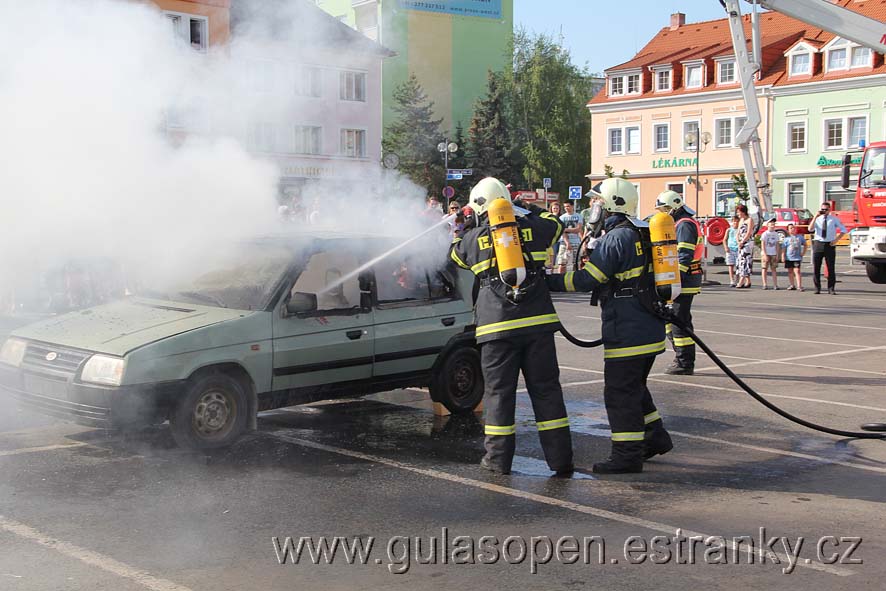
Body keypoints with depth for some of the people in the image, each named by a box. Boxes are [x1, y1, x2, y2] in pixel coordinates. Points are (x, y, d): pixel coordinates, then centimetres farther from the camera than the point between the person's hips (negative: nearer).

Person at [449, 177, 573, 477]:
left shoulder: (473, 238, 3)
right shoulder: (532, 228, 5)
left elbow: (455, 254, 25)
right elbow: (555, 223, 28)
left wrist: (457, 236, 44)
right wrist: (531, 210, 40)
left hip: (497, 326, -2)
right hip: (537, 323, 2)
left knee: (499, 391, 7)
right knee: (546, 388, 7)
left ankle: (499, 458, 12)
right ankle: (560, 458, 8)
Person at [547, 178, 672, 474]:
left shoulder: (616, 238, -15)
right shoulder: (641, 234, 15)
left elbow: (587, 279, -18)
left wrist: (546, 281, -12)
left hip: (627, 332, -10)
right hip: (650, 329, 10)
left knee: (620, 391, -3)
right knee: (634, 387, 22)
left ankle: (628, 454, 1)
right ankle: (655, 437, 29)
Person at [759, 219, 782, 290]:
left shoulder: (776, 234, 8)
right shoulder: (765, 234, -3)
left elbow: (777, 245, 10)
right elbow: (763, 245, -6)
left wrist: (777, 255, 4)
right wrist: (765, 254, -13)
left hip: (773, 254, 3)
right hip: (766, 254, -3)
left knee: (774, 269, 3)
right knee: (765, 269, 0)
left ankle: (775, 285, 2)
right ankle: (765, 285, 3)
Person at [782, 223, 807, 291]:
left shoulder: (800, 237, 6)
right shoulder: (786, 239, 2)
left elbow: (805, 245, 20)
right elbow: (783, 249, 1)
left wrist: (803, 253, 10)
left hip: (797, 258, -1)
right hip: (788, 258, 1)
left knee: (797, 271, -10)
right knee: (790, 271, 9)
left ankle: (799, 286, -13)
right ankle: (792, 285, 20)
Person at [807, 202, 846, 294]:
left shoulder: (834, 219, 4)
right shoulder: (817, 219, 4)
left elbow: (843, 230, 10)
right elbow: (810, 229, -13)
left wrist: (836, 240, -3)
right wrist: (815, 217, -18)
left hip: (829, 245, -1)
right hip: (818, 244, 1)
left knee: (831, 268, 1)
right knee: (816, 268, 2)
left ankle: (831, 289, 7)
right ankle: (817, 288, 12)